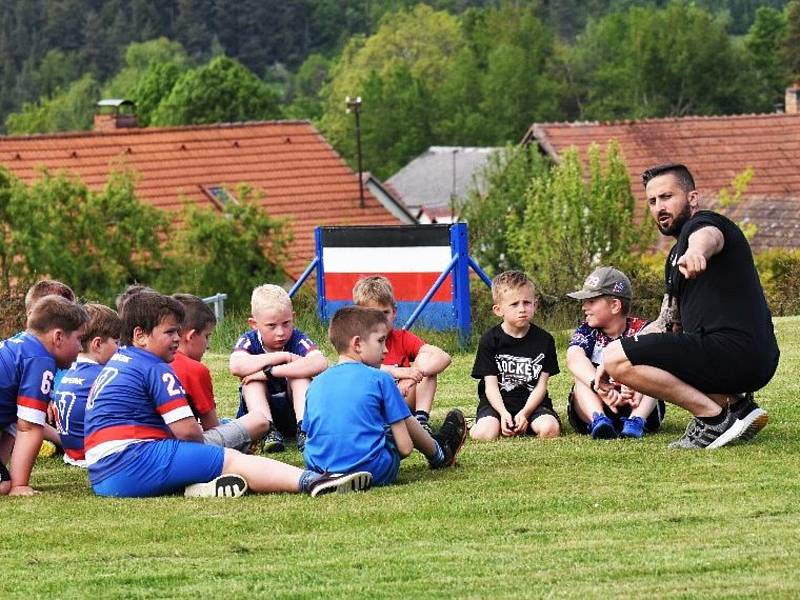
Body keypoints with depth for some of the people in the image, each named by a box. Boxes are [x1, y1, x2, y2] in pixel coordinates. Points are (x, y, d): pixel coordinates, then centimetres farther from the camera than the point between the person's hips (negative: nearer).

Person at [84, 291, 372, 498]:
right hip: (132, 461, -9)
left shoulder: (115, 364, 24)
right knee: (231, 460, -12)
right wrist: (204, 452, 11)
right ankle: (312, 481, -27)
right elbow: (187, 430, -10)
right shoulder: (155, 370, -5)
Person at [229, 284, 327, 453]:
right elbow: (236, 366, -34)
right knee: (253, 378, -23)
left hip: (292, 415, 0)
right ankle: (268, 431, -40)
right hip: (258, 413, 0)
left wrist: (271, 372, -37)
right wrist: (283, 357, -30)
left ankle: (303, 428, -33)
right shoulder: (249, 341, -11)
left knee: (299, 374, -21)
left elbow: (321, 363, -34)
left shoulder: (297, 340, -12)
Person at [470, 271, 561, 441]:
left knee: (550, 429, -29)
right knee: (485, 434, -31)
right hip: (497, 403, -2)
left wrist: (524, 413, -17)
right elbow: (491, 386, -4)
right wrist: (504, 414, -22)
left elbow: (541, 386, 0)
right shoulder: (489, 340, 0)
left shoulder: (544, 340, 3)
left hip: (532, 402, 2)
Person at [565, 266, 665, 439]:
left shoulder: (641, 330, -4)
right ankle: (598, 420, -47)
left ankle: (635, 421, -44)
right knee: (583, 375, -21)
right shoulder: (587, 332, 0)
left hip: (636, 406, -1)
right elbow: (574, 358, -24)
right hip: (596, 406, 1)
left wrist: (634, 387, -46)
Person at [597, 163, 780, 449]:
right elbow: (666, 324, 28)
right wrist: (614, 362, 16)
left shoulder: (703, 223, -6)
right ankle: (735, 403, 8)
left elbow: (708, 236, -33)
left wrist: (696, 252, -59)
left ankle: (714, 416, -13)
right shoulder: (675, 256, 25)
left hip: (732, 349, -10)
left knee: (617, 358, -10)